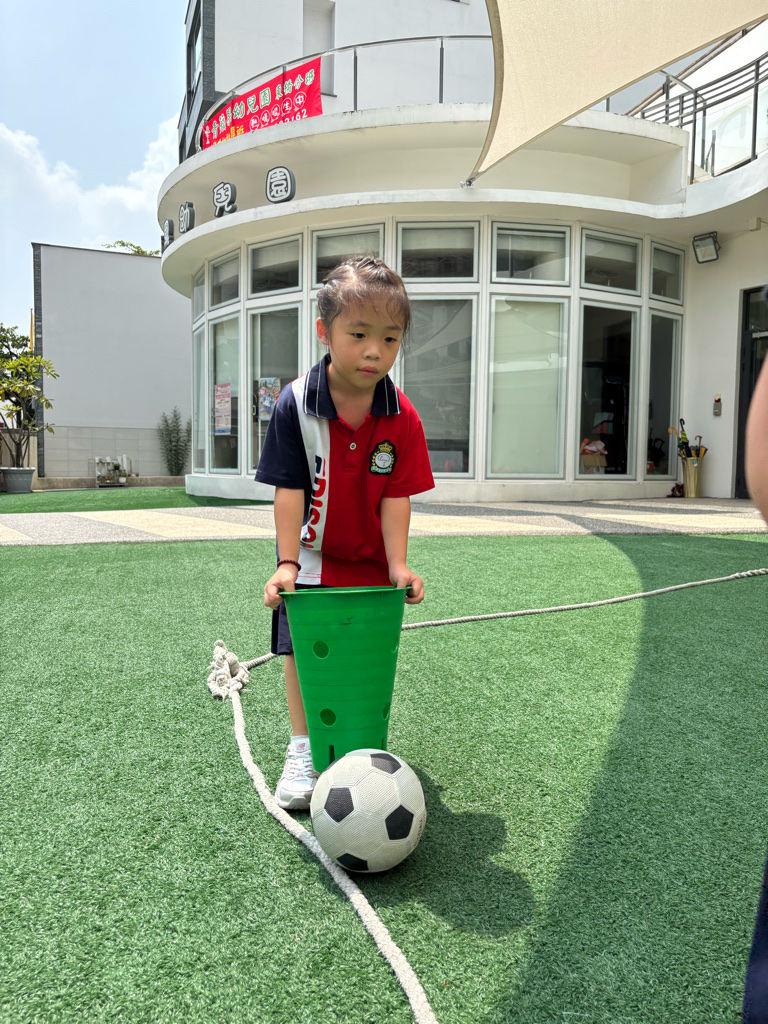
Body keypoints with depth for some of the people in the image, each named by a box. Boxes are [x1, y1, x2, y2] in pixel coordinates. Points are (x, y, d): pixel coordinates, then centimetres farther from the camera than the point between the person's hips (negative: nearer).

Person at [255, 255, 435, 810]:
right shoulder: (295, 404, -18)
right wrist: (287, 563, -18)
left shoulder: (402, 417, -14)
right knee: (301, 649, 4)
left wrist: (397, 564, -16)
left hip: (371, 561, 1)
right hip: (312, 557, -1)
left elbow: (396, 496, -10)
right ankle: (302, 750, 21)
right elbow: (290, 490, -15)